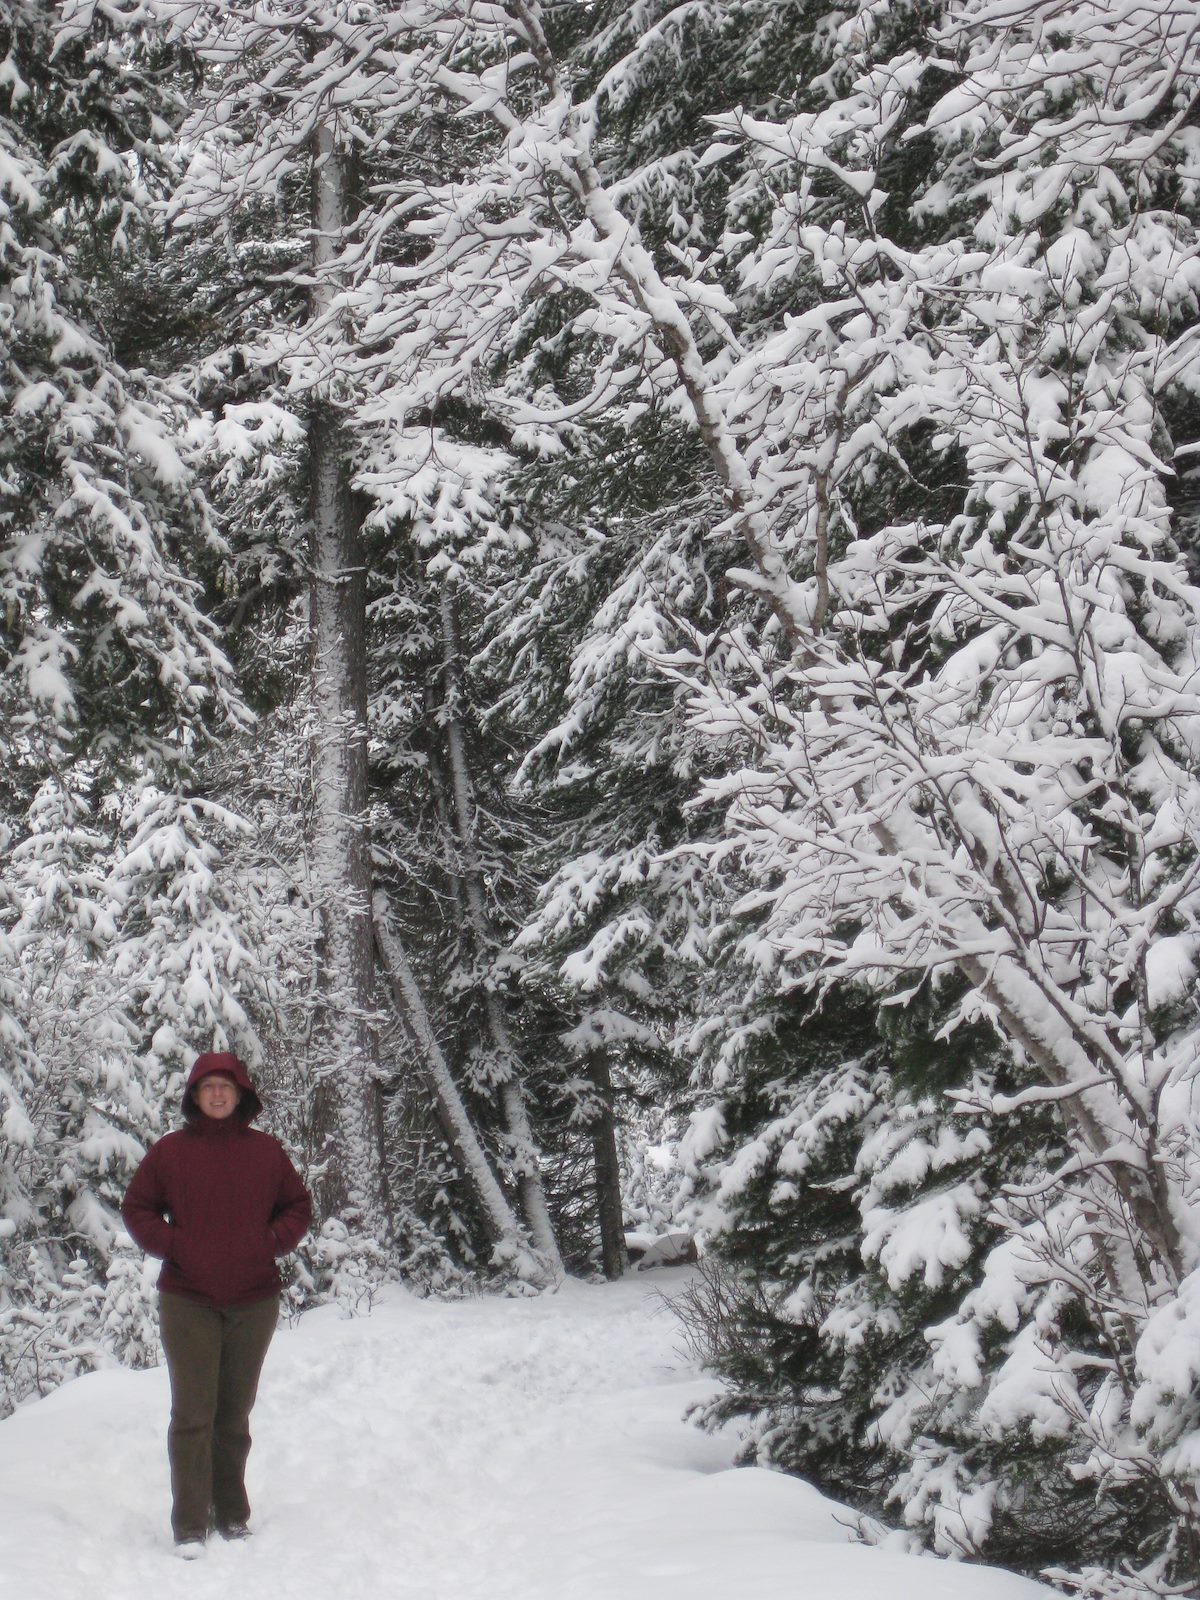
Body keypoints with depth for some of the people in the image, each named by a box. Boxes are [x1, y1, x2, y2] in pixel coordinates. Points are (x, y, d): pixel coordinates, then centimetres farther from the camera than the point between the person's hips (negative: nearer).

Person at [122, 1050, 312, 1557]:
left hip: (254, 1303, 2)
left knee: (236, 1413, 11)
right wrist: (170, 1245, -9)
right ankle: (190, 1525, -2)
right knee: (192, 1414, -6)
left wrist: (272, 1241, -4)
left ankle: (233, 1514, 23)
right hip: (187, 1304, -2)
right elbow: (136, 1208, 6)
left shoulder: (266, 1151, 5)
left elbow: (298, 1206, 13)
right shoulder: (170, 1151, 1)